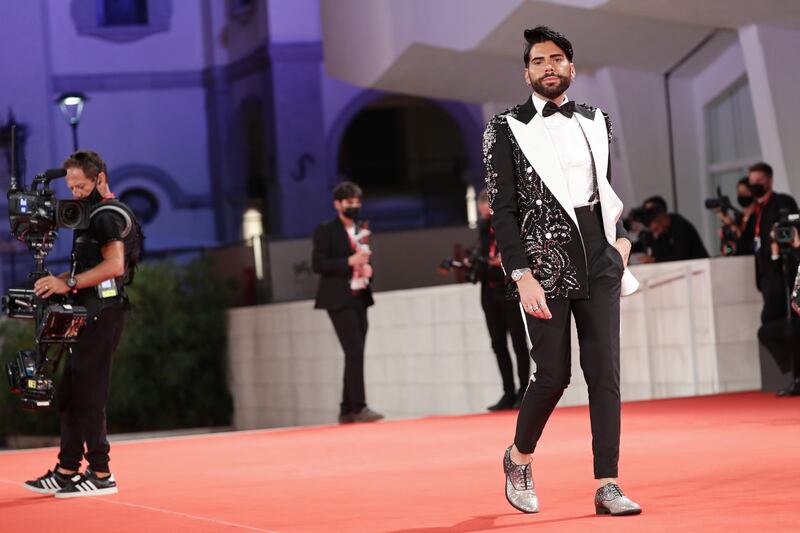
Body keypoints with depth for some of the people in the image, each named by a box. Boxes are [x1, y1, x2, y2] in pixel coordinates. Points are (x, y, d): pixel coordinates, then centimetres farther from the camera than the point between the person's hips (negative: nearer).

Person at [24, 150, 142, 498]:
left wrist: (69, 283, -21)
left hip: (102, 313, -10)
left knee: (87, 395, -8)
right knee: (71, 394, 11)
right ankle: (67, 472, 14)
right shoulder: (97, 215, 21)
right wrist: (61, 281, 9)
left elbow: (114, 265, -24)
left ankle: (100, 474, -5)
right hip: (93, 314, 10)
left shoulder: (109, 215, -11)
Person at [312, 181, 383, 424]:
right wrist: (349, 262, -19)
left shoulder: (361, 232, 16)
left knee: (355, 355, 7)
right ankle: (359, 407, -15)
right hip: (339, 300, -7)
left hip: (359, 299, 7)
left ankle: (347, 410, 13)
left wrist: (367, 268, 3)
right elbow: (317, 264, -12)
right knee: (354, 352, -15)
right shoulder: (326, 231, -4)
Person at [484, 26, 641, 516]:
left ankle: (608, 486, 1)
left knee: (605, 372, -2)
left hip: (599, 261, 4)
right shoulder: (506, 127, -1)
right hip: (545, 263, -4)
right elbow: (503, 209, -6)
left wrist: (621, 237, 4)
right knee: (553, 375, -2)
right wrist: (522, 275, -13)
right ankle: (519, 457, 25)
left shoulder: (596, 122, 12)